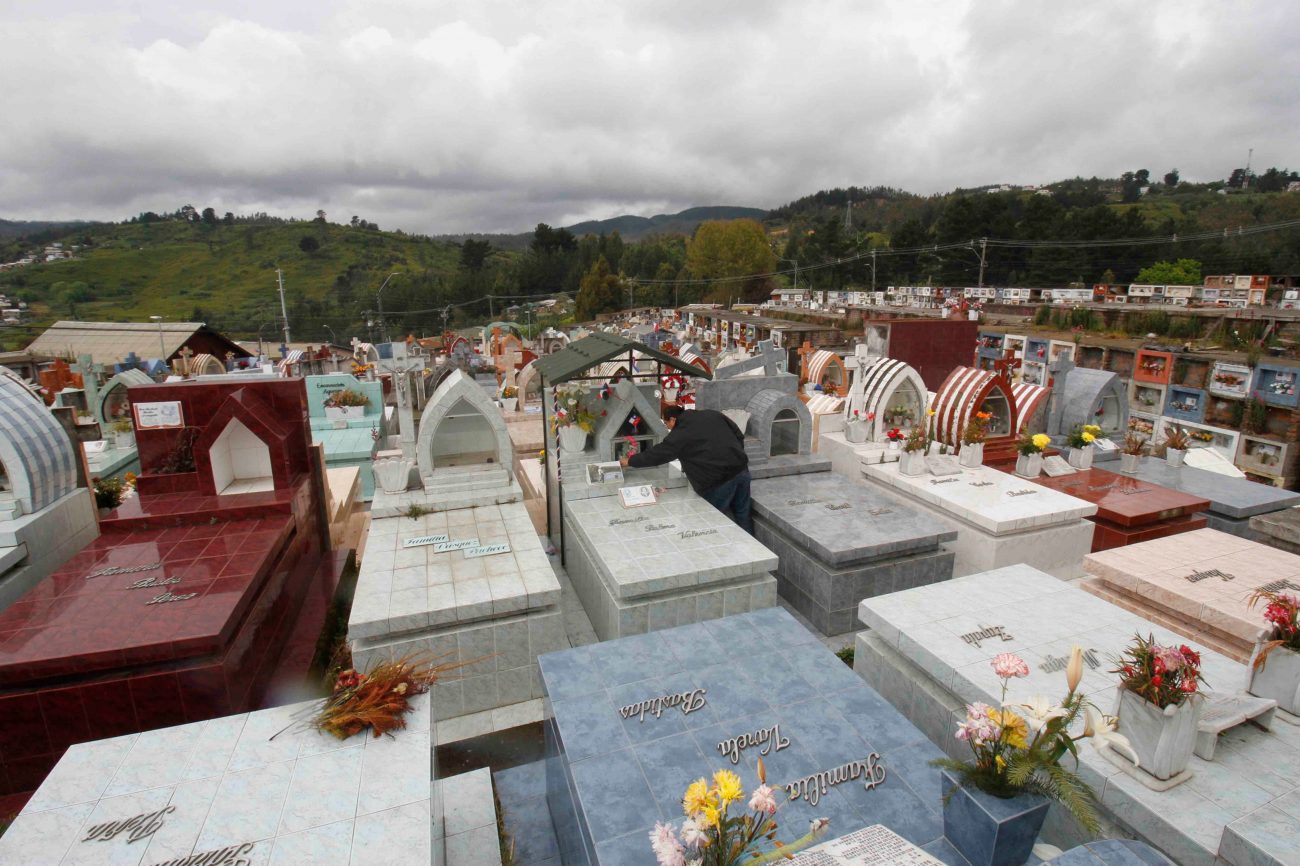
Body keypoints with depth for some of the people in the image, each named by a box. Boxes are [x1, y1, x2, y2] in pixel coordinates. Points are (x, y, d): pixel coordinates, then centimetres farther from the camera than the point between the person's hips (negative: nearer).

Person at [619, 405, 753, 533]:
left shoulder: (679, 435, -2)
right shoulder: (712, 414, 14)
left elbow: (656, 454, 5)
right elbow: (739, 435, 15)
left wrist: (630, 461, 19)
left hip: (719, 480, -6)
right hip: (742, 469, 7)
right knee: (743, 516, 17)